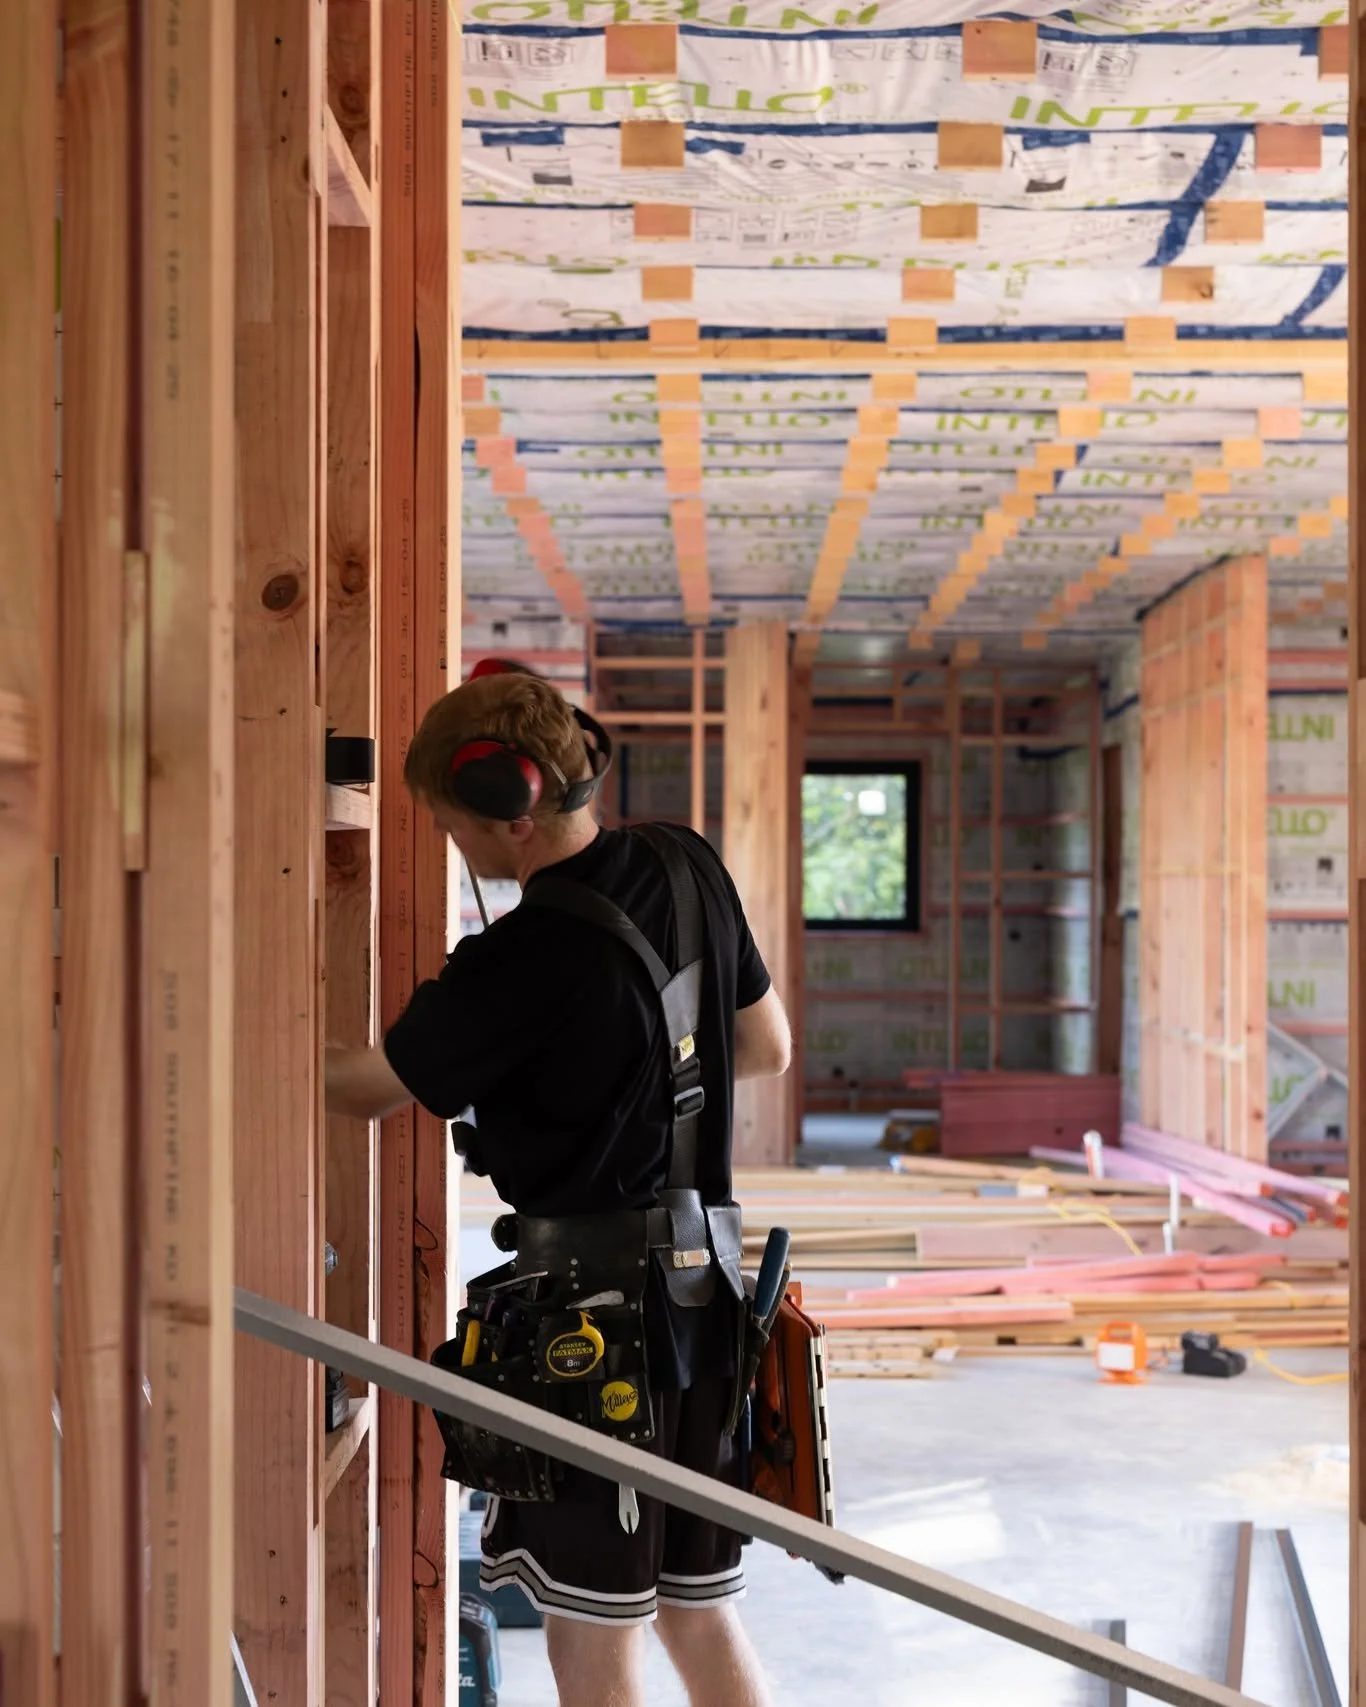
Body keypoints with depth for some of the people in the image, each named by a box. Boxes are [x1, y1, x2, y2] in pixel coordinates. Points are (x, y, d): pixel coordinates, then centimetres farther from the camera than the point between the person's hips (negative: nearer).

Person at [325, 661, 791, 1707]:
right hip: (706, 1293, 8)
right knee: (699, 1615, 18)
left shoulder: (524, 958, -19)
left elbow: (371, 1091, -6)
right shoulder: (690, 868, 2)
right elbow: (768, 1049, 15)